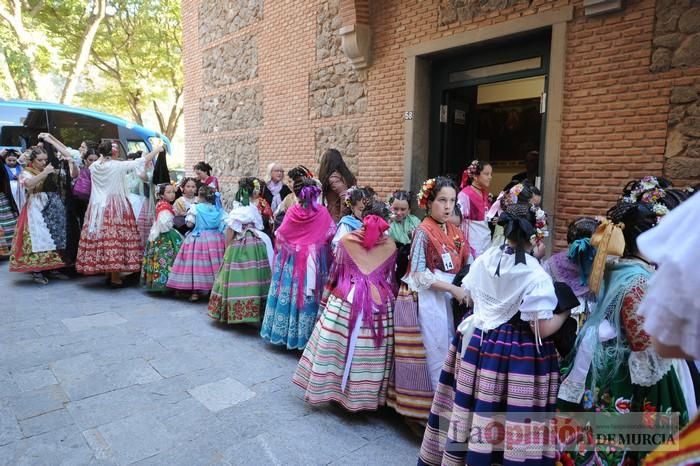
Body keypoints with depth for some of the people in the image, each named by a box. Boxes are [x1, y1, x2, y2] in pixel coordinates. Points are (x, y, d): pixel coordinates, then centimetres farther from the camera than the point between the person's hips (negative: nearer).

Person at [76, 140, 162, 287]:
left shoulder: (94, 166, 4)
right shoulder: (119, 166, -10)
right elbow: (141, 161, -3)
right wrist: (156, 150, 7)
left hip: (98, 208, 7)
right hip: (116, 207, -6)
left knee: (101, 239, 10)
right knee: (115, 239, -3)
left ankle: (108, 273, 22)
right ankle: (115, 278, 0)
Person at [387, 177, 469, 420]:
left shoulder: (454, 232, 10)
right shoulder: (423, 231, -12)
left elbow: (460, 266, 15)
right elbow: (419, 274, -15)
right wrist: (454, 289, -18)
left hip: (446, 299, 7)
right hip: (425, 300, -7)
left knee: (446, 351, 11)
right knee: (431, 353, 0)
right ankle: (423, 408, 15)